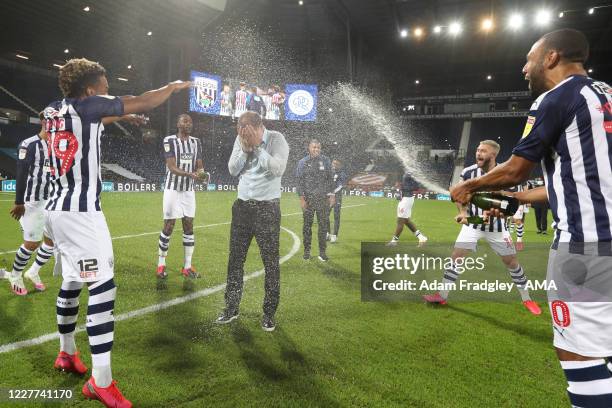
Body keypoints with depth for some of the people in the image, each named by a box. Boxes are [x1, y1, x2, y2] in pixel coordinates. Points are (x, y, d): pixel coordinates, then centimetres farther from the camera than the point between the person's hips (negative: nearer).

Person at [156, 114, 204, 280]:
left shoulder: (196, 142, 8)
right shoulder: (170, 140, -8)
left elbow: (199, 165, 7)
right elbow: (171, 167, -17)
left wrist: (200, 172, -18)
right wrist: (189, 174, -34)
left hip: (189, 190, 5)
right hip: (173, 189, -5)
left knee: (189, 226, 5)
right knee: (168, 226, -1)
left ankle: (187, 266, 12)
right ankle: (161, 265, 14)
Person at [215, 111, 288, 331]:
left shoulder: (276, 139, -8)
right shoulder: (240, 139, 5)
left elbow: (278, 169, -22)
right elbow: (232, 169, 1)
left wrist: (257, 147, -21)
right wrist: (245, 149, -12)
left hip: (267, 207, -4)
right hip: (242, 205, 5)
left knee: (271, 261, 0)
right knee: (235, 258, 9)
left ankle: (269, 313, 12)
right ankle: (232, 308, 22)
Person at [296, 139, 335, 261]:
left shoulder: (325, 161, 6)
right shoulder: (303, 162, 2)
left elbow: (330, 179, 9)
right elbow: (300, 181, 1)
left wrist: (331, 194, 3)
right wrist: (301, 198, -6)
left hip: (323, 198, 1)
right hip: (308, 198, -1)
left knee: (323, 225, 3)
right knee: (307, 225, 6)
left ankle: (322, 252, 12)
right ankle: (306, 251, 16)